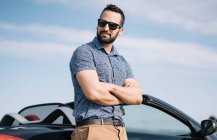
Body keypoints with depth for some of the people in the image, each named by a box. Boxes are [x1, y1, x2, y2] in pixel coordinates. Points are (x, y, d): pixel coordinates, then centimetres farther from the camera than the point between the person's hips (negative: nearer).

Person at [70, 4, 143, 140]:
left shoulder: (122, 62, 18)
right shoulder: (84, 52, -3)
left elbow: (137, 97, 6)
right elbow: (94, 93, -16)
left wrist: (111, 87, -10)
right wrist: (125, 95, 0)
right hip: (93, 129, -6)